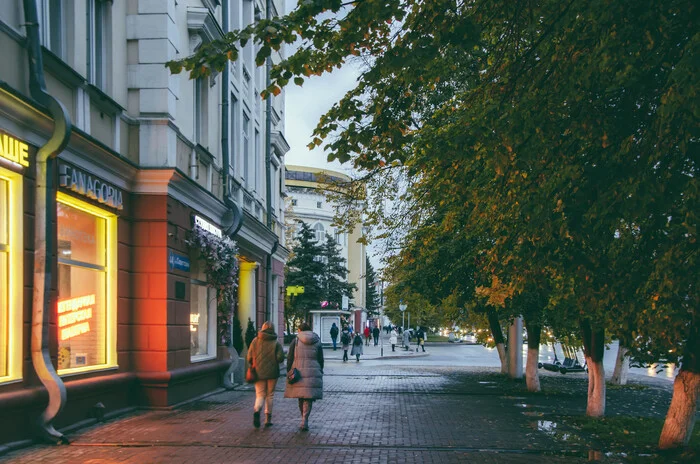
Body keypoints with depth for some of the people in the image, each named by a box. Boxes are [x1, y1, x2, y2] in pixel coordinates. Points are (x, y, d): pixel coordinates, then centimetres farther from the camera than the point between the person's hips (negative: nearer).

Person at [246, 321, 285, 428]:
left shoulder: (255, 341, -1)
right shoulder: (276, 343, -4)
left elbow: (249, 357, -3)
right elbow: (280, 358, -13)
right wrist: (274, 360, 9)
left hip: (259, 372, 1)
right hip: (272, 372, -1)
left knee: (260, 395, 6)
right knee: (270, 395, 12)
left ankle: (256, 410, -23)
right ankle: (268, 419, 12)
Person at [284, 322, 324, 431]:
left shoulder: (295, 342, 2)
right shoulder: (317, 343, 7)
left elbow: (290, 359, 0)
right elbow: (321, 360, 8)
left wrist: (289, 373, 6)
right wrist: (319, 373, 16)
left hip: (298, 372, 0)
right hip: (313, 373, 0)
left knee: (301, 397, 13)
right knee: (308, 398, 1)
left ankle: (304, 421, 20)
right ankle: (304, 422, -10)